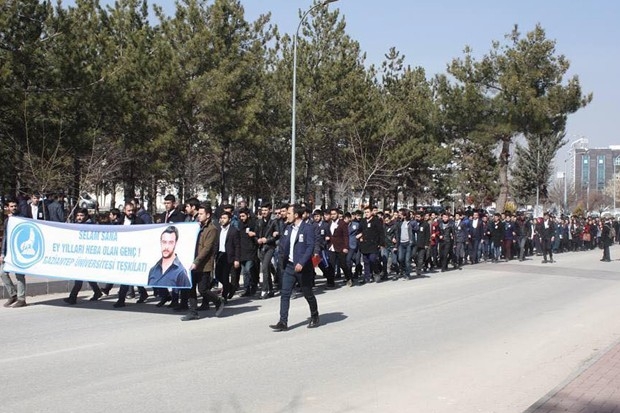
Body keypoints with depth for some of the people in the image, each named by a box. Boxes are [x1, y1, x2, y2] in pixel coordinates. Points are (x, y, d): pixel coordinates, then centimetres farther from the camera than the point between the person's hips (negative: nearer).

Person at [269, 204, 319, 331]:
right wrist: (283, 256, 3)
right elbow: (283, 243, 19)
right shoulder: (288, 228, 9)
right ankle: (283, 322, -1)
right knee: (284, 294, -2)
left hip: (302, 267, -6)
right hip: (289, 266, 6)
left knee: (308, 294, 9)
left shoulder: (308, 228, -13)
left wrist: (301, 263, -27)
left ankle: (314, 317, 30)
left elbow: (310, 247, -19)